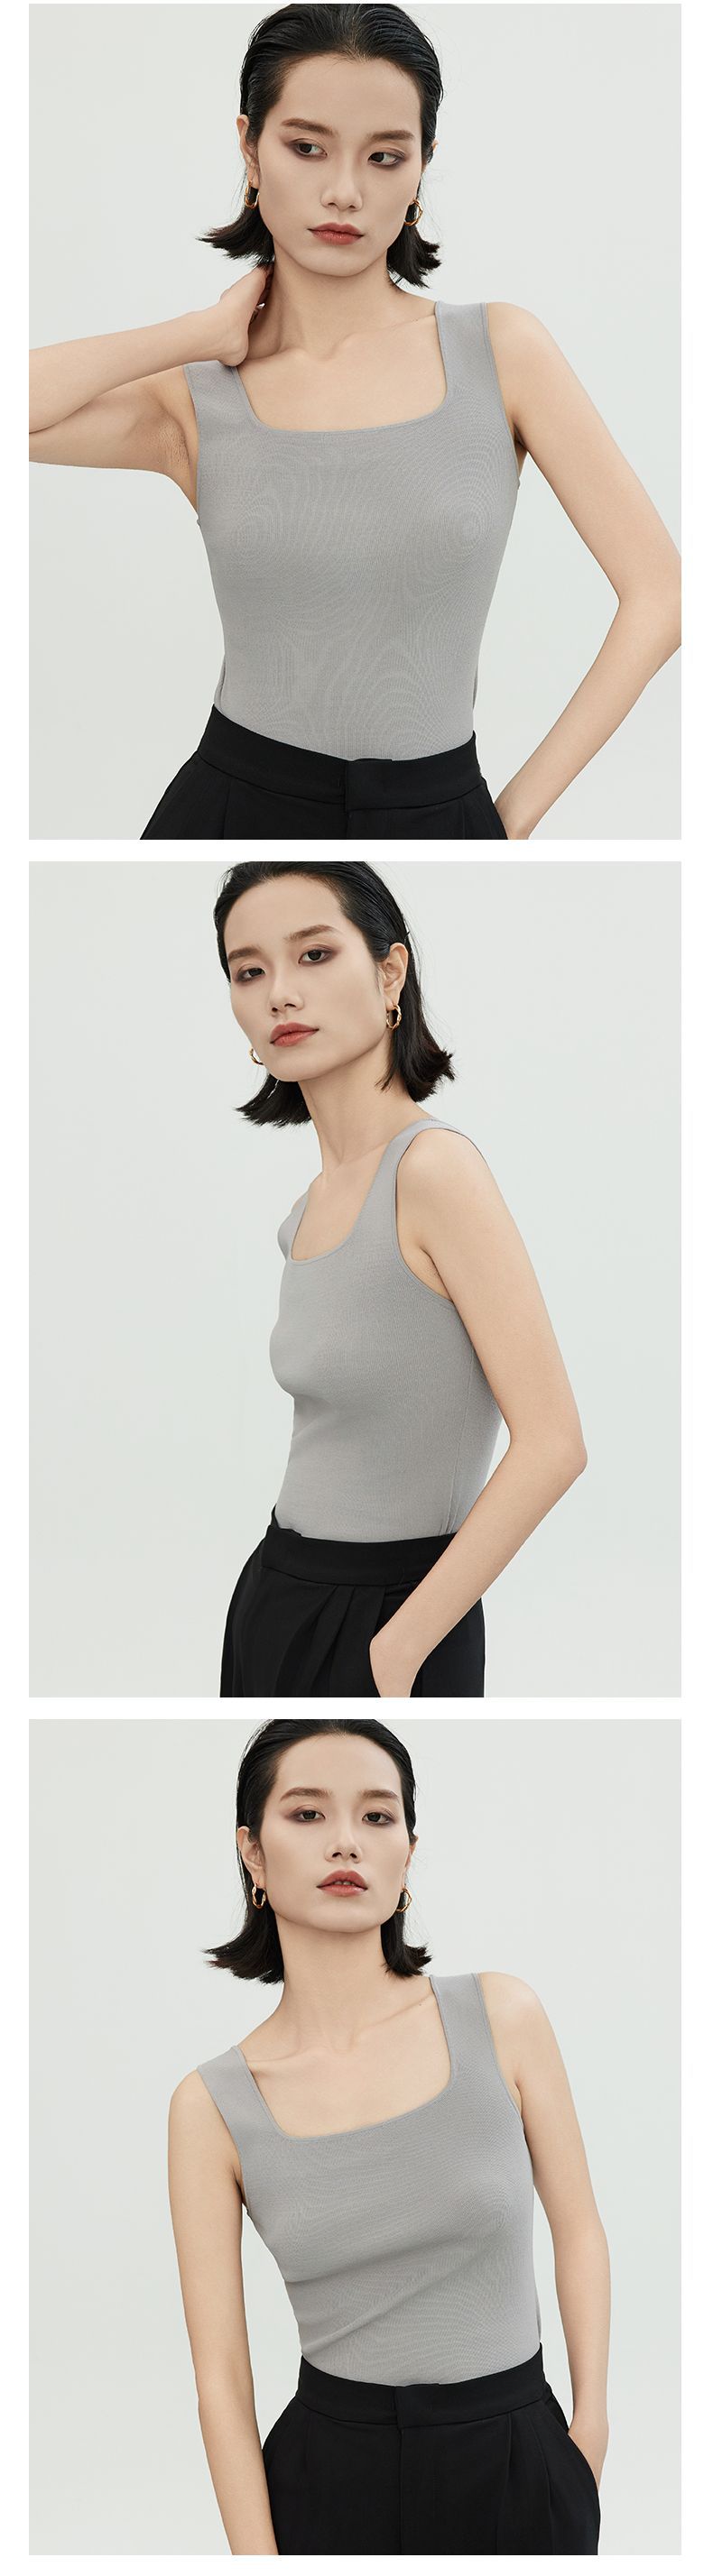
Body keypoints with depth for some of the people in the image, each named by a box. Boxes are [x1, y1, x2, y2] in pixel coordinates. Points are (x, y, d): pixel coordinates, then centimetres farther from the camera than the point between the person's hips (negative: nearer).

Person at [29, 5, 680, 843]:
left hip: (438, 815, 0)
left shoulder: (505, 350, -1)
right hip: (232, 805, 0)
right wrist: (201, 334, -7)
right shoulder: (193, 400, -1)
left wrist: (515, 814, -3)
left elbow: (662, 593, -1)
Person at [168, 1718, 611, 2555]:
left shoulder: (503, 2015, -6)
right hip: (331, 2477, 0)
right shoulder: (212, 2106, -7)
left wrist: (591, 2431, 5)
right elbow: (220, 2374, -5)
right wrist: (256, 2557, -9)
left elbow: (579, 2230, 5)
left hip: (522, 2464, 1)